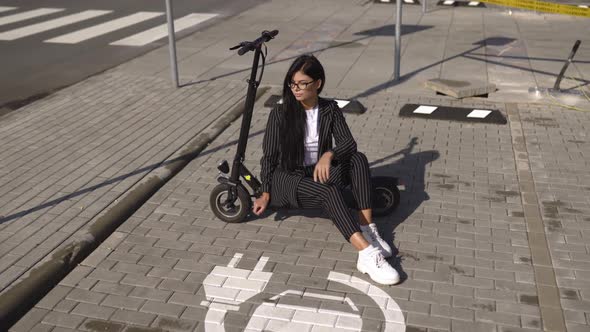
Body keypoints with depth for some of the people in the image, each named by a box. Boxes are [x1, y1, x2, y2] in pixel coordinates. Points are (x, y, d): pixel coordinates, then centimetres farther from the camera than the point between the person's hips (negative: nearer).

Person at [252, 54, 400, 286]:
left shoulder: (330, 110, 1)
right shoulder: (280, 114, -7)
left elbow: (349, 142, -11)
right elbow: (269, 156, -3)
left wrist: (328, 155, -31)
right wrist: (266, 194, -5)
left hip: (317, 173, 4)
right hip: (286, 179, -4)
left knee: (358, 159, -23)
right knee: (329, 192, -35)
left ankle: (367, 230, -30)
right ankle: (367, 254, -48)